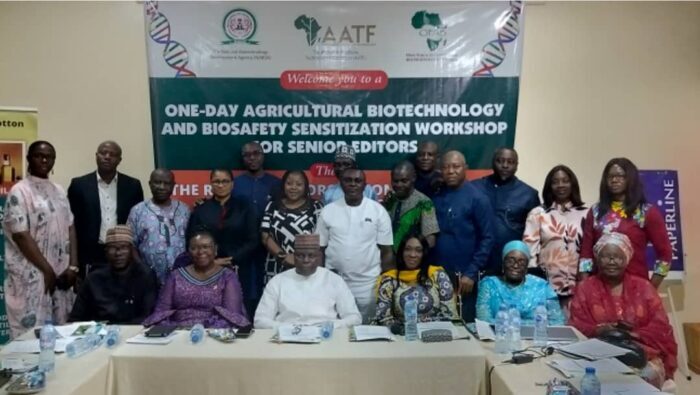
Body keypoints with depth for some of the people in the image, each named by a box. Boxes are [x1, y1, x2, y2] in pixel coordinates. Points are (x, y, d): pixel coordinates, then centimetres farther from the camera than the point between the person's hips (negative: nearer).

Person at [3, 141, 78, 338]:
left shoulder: (59, 191, 12)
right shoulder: (19, 192, -7)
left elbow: (70, 229, 9)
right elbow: (21, 235, -13)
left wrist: (73, 266, -2)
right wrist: (47, 270, -13)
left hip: (61, 274, 6)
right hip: (32, 276, -6)